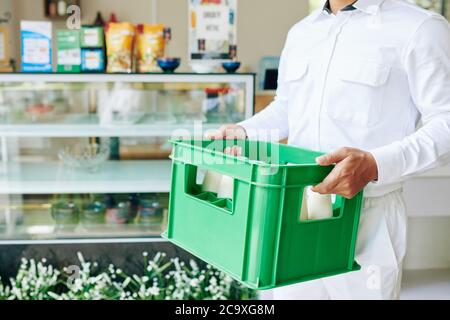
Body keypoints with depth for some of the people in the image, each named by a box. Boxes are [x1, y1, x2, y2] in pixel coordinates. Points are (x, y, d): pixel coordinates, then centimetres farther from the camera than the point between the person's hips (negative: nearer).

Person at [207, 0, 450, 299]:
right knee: (290, 292, 13)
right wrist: (244, 132, 5)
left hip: (367, 216, -5)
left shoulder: (419, 28, -7)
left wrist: (374, 165, -27)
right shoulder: (300, 32, 12)